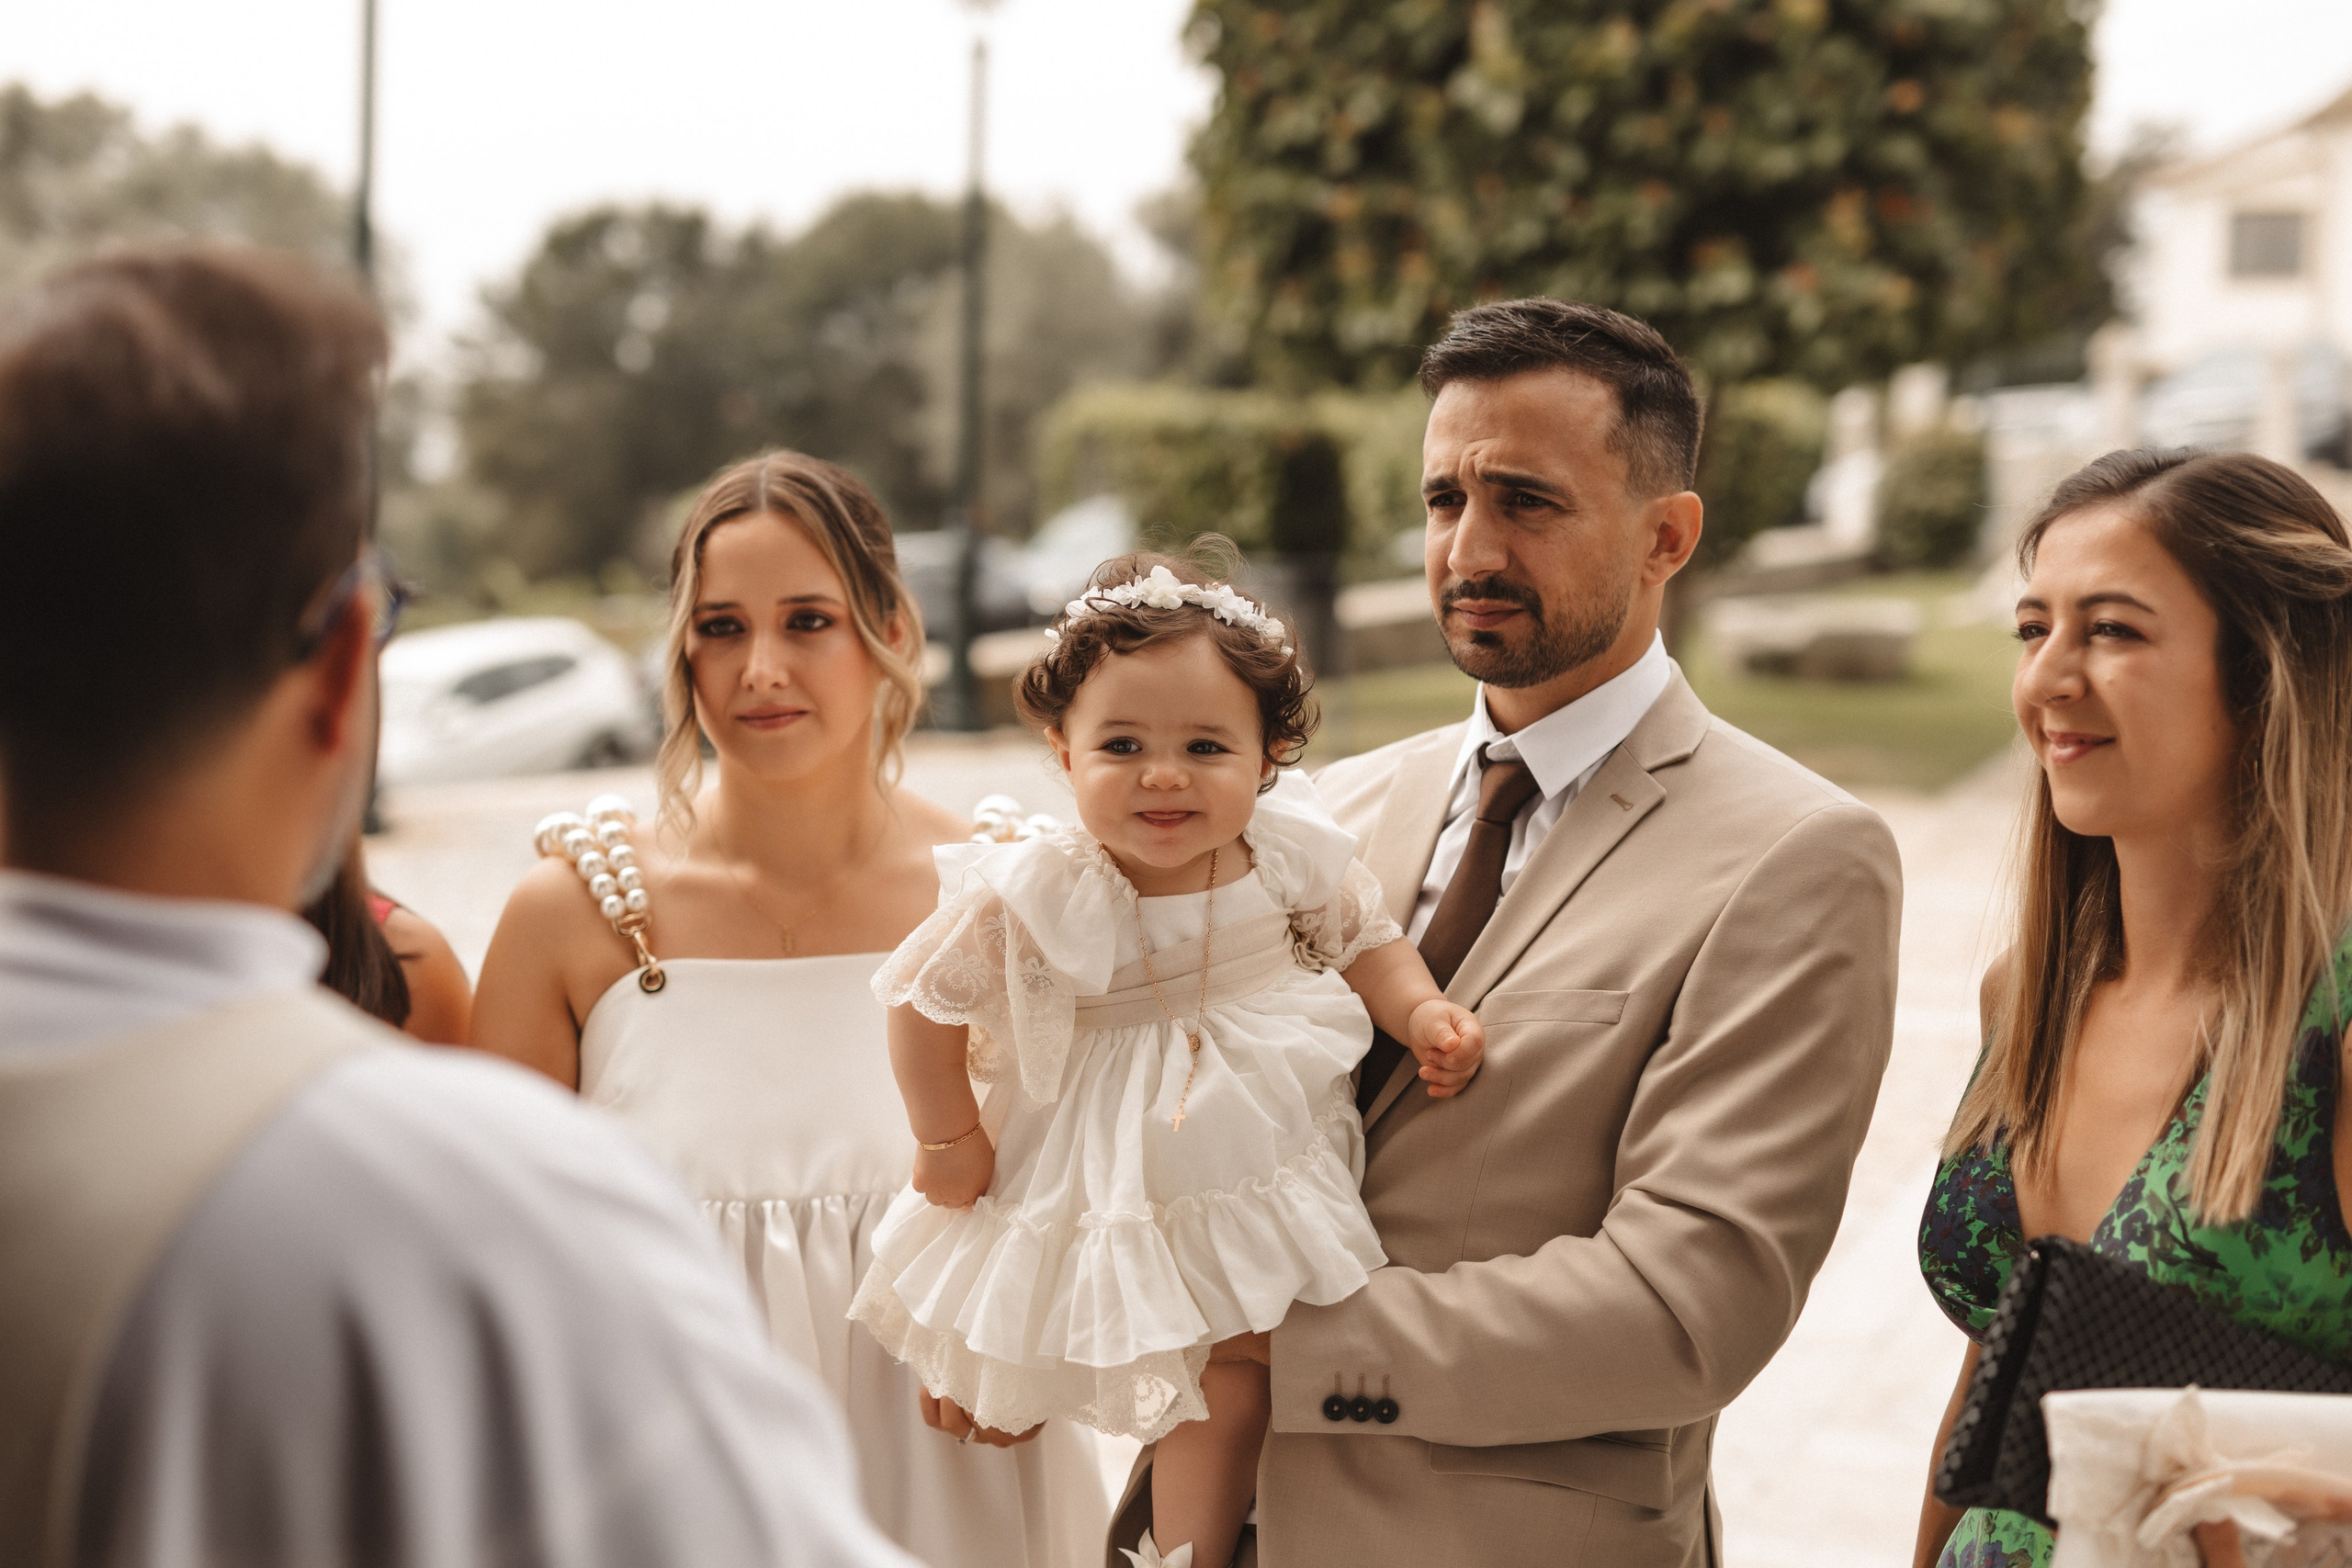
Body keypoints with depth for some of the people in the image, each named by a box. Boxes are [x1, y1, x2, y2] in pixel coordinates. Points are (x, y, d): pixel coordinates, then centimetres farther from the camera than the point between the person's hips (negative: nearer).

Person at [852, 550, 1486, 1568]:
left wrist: (1421, 1011, -12)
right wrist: (947, 1143, -2)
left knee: (1234, 1393, 14)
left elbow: (1362, 937, 5)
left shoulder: (1291, 855, -14)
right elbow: (928, 1004, -10)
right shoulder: (1035, 901, -24)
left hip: (1268, 1168, 4)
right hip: (1108, 1174, -3)